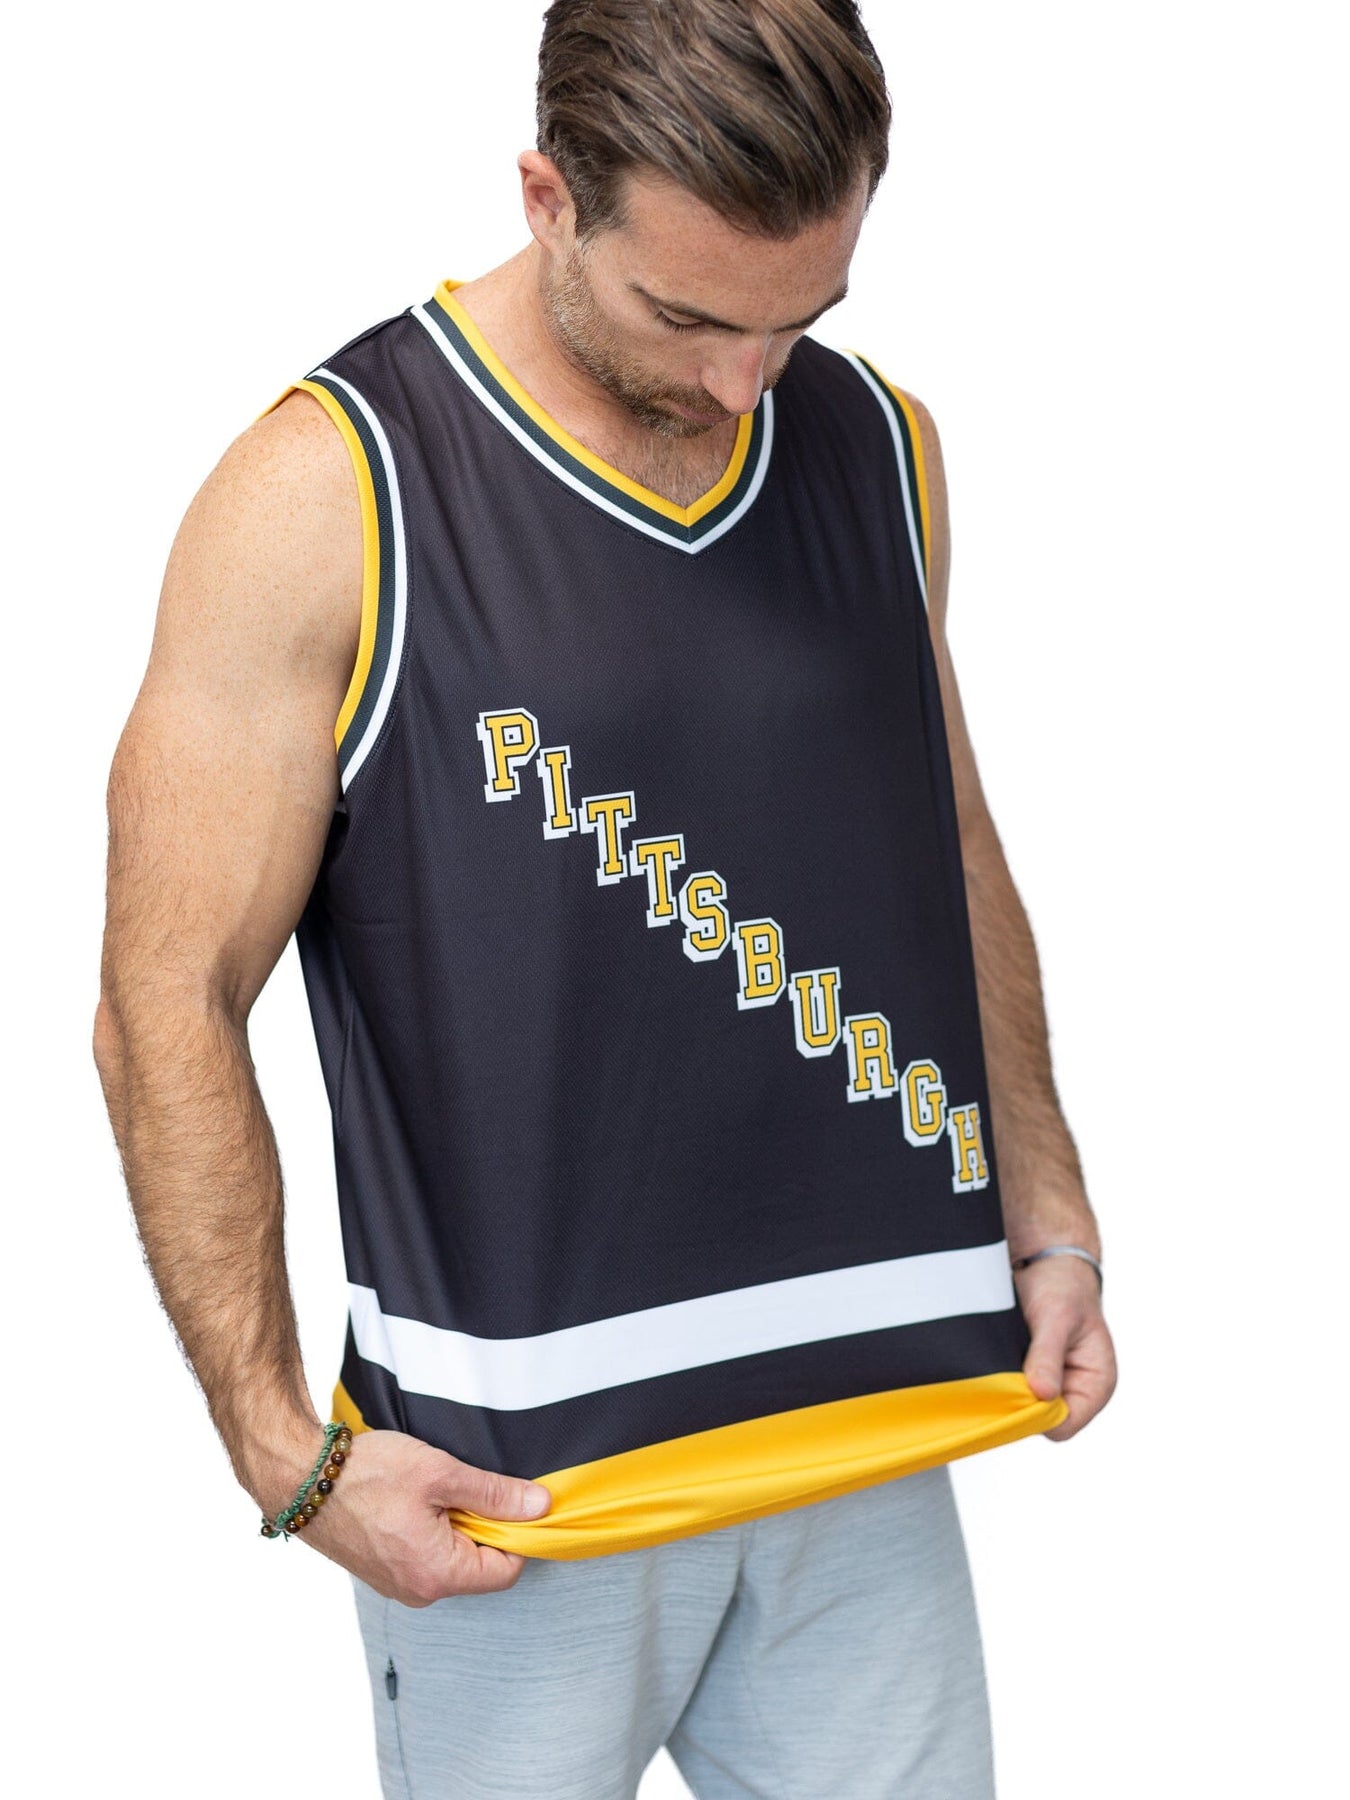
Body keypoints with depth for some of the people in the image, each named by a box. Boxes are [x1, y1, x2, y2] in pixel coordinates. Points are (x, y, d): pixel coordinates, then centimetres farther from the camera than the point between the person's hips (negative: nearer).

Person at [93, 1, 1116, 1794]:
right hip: (521, 1470, -4)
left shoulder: (879, 448, 6)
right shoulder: (327, 490, -11)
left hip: (869, 1419, 5)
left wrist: (1052, 1229, 12)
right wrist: (287, 1451, -13)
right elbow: (169, 1007, -10)